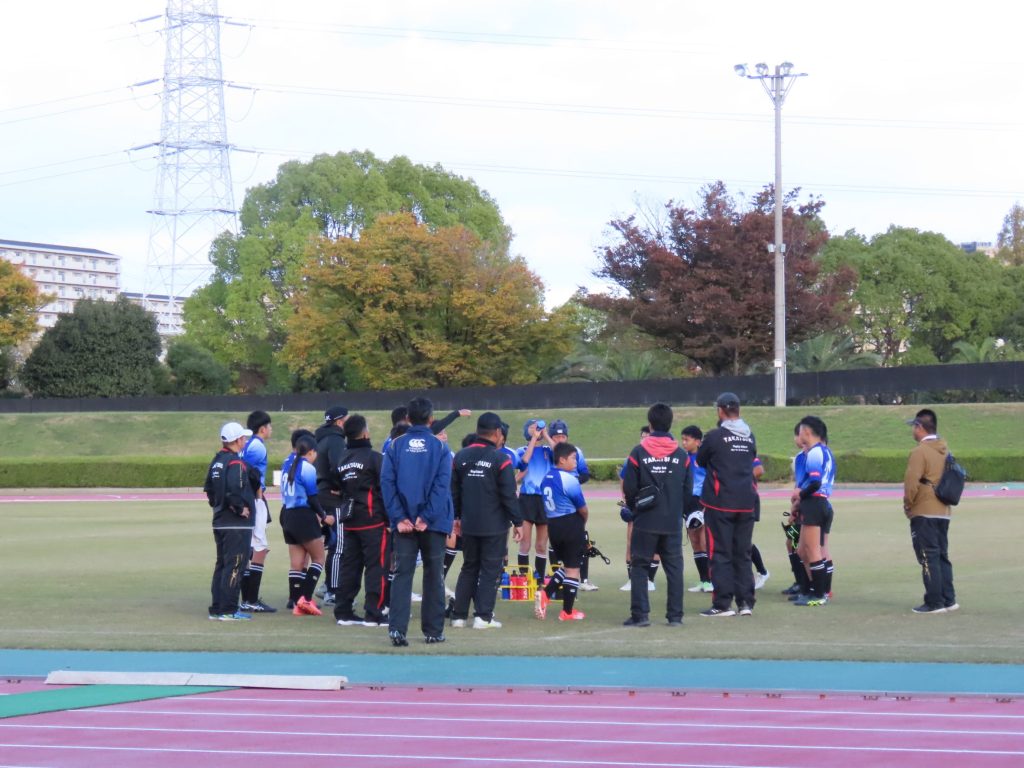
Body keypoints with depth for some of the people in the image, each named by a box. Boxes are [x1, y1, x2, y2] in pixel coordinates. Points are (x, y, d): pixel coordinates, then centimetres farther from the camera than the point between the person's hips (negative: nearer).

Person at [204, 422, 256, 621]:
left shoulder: (217, 461, 12)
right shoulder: (236, 463, -16)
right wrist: (240, 508, -16)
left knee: (222, 565, 15)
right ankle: (228, 610, -5)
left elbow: (208, 487, 18)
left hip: (220, 521, 9)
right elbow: (233, 490, -29)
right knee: (234, 566, -5)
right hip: (237, 524, -9)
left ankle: (216, 608, 18)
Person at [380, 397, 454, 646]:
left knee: (402, 574, 2)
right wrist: (427, 518, -11)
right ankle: (433, 631, 14)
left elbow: (387, 483, -5)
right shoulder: (440, 448, -3)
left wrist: (399, 518, -7)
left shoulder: (395, 446, 1)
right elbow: (442, 486, -11)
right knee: (433, 576, 10)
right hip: (433, 522, -1)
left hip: (404, 521, 1)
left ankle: (397, 628, -12)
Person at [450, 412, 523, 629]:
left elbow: (453, 490, 9)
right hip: (494, 526, -5)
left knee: (469, 568, 15)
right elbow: (509, 495, -12)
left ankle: (459, 614, 14)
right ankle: (483, 616, -2)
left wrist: (456, 517, 20)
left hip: (468, 525, 5)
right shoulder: (500, 459, -12)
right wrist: (517, 522, -5)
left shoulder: (461, 457, 4)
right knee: (490, 570, 2)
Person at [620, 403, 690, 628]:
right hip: (673, 523, 2)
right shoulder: (682, 455, 1)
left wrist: (633, 508, 15)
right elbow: (688, 490, 5)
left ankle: (640, 614, -1)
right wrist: (685, 512, 20)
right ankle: (675, 615, 7)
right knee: (674, 567, 8)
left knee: (639, 567, 5)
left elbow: (629, 488, -4)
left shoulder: (638, 453, -7)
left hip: (645, 522, -2)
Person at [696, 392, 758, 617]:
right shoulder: (750, 436, 6)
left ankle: (722, 603, -1)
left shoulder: (715, 436, -10)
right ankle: (745, 602, 9)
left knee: (721, 554, 1)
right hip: (746, 503, 5)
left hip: (720, 504, -5)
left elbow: (700, 461, 4)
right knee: (743, 554, 11)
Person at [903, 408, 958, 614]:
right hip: (943, 512, 8)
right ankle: (948, 599, 16)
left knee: (929, 558, -4)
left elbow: (911, 482, -18)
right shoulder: (945, 450, 10)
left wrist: (908, 503, -3)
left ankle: (935, 602, -3)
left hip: (924, 513, -8)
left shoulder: (920, 452, -14)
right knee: (942, 556, 14)